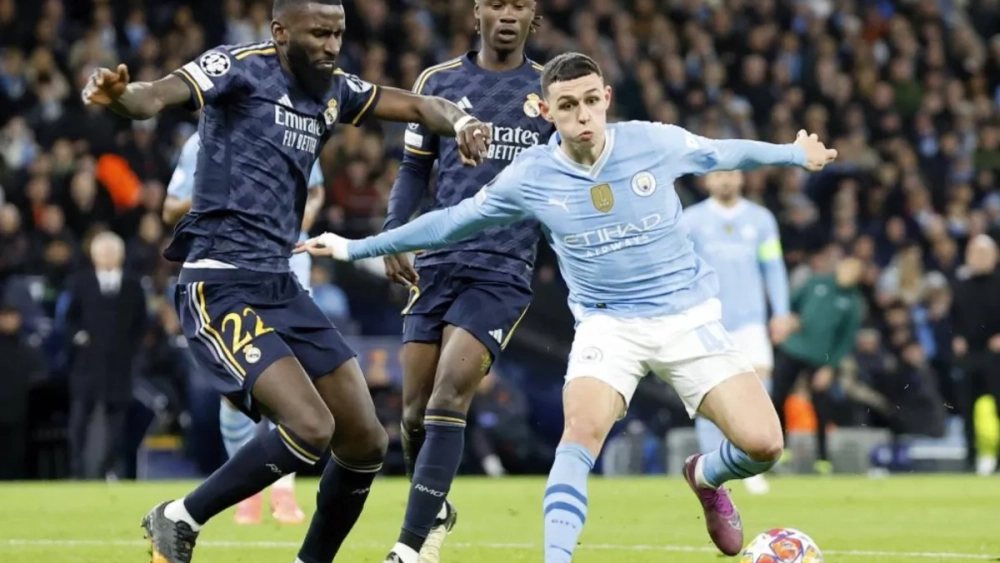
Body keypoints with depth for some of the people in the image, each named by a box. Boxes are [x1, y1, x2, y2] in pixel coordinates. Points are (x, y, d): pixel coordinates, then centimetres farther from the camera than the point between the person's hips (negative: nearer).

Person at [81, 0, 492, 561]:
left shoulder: (333, 90, 13)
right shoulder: (242, 67, -9)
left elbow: (415, 105, 17)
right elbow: (159, 95, -23)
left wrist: (460, 122, -7)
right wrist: (118, 94, -47)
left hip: (282, 288, 8)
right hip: (221, 287, -8)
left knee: (367, 444, 7)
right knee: (310, 428, -22)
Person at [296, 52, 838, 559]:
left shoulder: (654, 142, -10)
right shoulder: (529, 176, -8)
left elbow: (721, 152, 10)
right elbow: (450, 222, 4)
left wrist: (795, 154, 25)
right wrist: (355, 247, 7)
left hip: (688, 316, 1)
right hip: (608, 324, -1)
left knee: (762, 444, -10)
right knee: (583, 428, -30)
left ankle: (706, 477, 25)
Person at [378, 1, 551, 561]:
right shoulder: (439, 81, 9)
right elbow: (415, 168, 14)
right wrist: (394, 233, 0)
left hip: (504, 272, -2)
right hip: (437, 263, 2)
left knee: (448, 398, -17)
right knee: (416, 412, 2)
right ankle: (435, 513, 30)